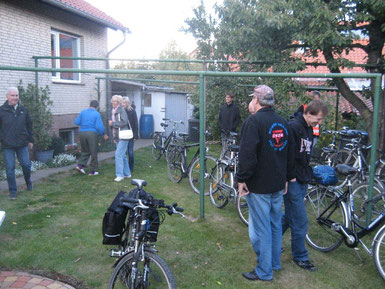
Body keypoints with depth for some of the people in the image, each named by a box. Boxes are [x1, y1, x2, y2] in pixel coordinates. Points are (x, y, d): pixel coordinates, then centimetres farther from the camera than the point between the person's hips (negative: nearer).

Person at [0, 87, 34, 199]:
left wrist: (30, 140, 12)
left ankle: (28, 182, 33)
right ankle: (13, 191, 13)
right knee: (10, 168, 1)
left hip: (22, 144, 2)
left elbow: (29, 125, 13)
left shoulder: (23, 110, 7)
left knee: (26, 165, 5)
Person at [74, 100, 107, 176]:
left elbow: (76, 122, 5)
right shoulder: (96, 114, -4)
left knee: (85, 151, 19)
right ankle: (93, 170, 9)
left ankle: (80, 165, 0)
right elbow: (99, 126, -11)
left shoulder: (82, 112, 8)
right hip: (92, 133, -4)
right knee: (93, 152, 5)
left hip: (82, 133, 4)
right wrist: (103, 134, 4)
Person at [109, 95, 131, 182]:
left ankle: (120, 175, -8)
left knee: (118, 154, -13)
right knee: (123, 155, 12)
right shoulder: (113, 111, 15)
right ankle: (127, 173, 21)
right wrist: (115, 137, 20)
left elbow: (124, 122, -20)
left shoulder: (122, 110, -10)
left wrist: (113, 123, -13)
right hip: (118, 136, 9)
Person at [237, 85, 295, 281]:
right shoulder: (282, 122, 10)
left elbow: (247, 154, -22)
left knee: (260, 229, 2)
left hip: (259, 185, -8)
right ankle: (275, 263, 35)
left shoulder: (254, 120, -15)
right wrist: (287, 177, 23)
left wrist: (242, 179, -14)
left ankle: (264, 272, 12)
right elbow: (290, 153, 15)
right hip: (278, 184, 8)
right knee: (275, 224, 20)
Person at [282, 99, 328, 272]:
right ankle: (300, 256, 16)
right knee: (300, 222, -1)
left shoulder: (309, 129, 13)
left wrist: (308, 175, 16)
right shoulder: (293, 127, -17)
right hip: (292, 181, -9)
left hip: (302, 181, 9)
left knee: (289, 216, 19)